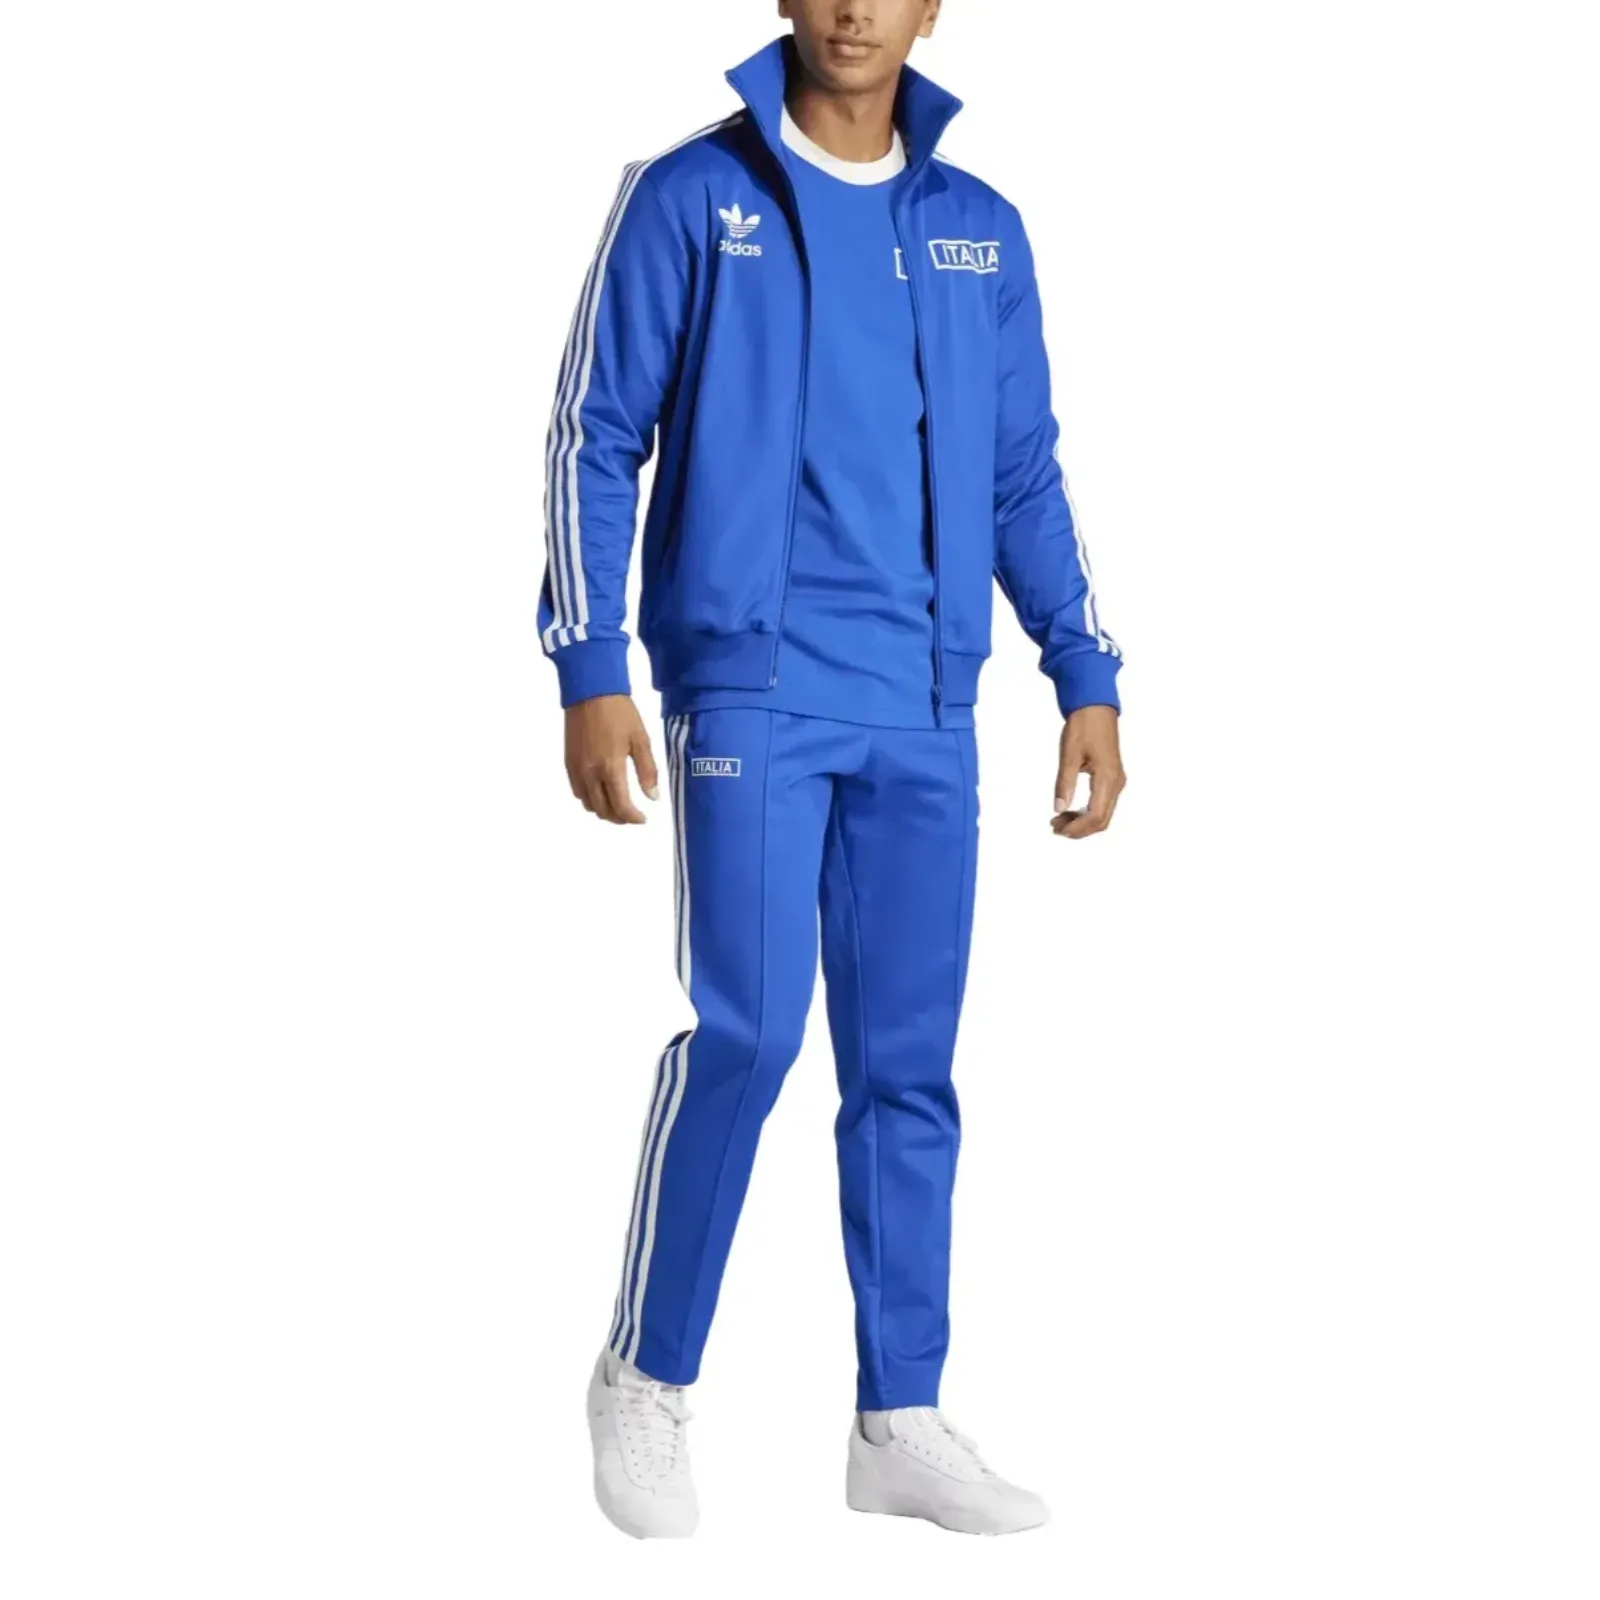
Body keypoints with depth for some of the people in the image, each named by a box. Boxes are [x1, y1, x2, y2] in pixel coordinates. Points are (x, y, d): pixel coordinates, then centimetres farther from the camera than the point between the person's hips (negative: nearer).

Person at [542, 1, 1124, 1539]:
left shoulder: (980, 230, 12)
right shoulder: (689, 196, 1)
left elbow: (1025, 479, 16)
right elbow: (595, 440, 0)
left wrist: (1087, 678, 8)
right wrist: (590, 672, -7)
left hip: (926, 712, 4)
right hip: (749, 686, -4)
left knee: (908, 1063, 5)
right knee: (748, 1030, -12)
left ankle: (900, 1421, 14)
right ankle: (646, 1380, 7)